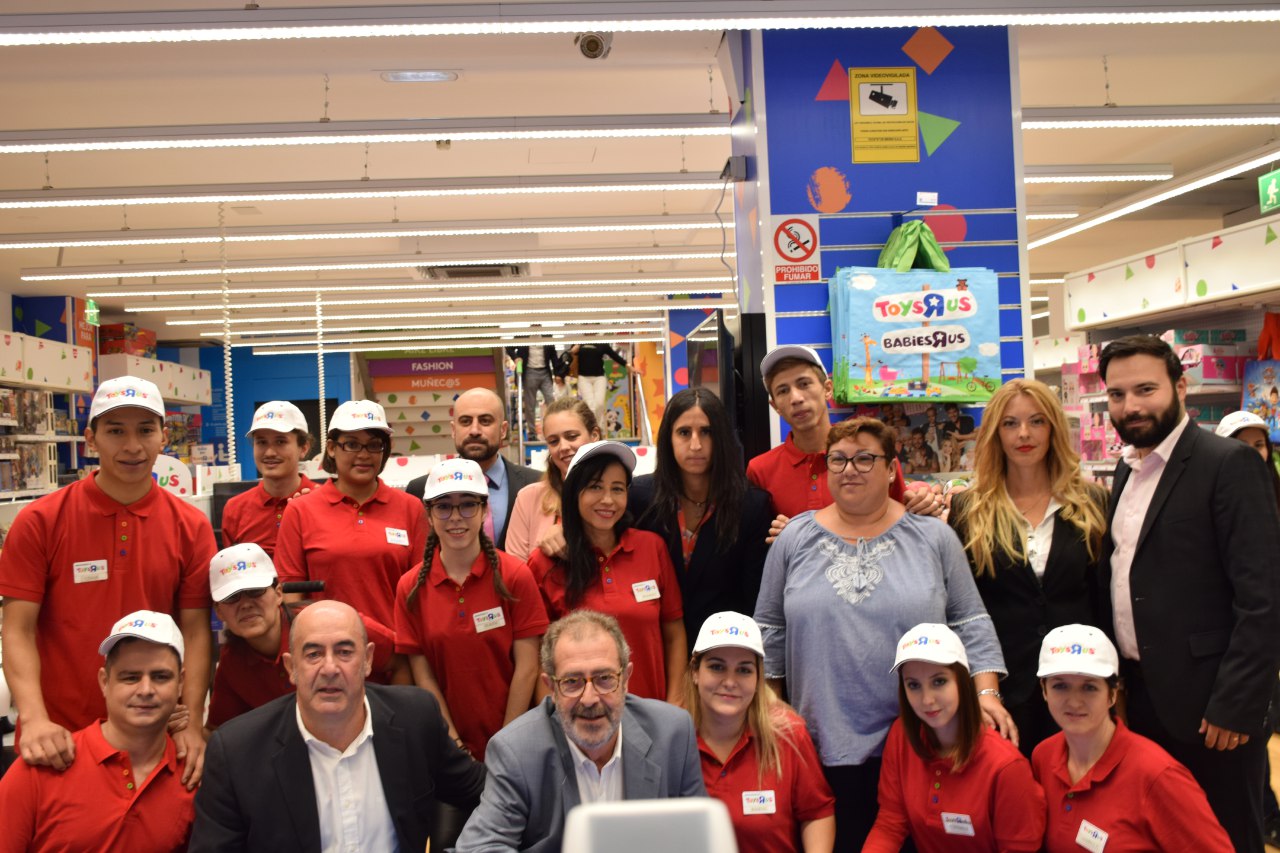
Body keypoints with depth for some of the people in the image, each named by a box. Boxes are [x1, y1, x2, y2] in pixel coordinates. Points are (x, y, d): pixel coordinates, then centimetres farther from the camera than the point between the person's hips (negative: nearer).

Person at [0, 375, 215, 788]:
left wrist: (191, 722, -13)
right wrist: (34, 719, -21)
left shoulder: (191, 526, -3)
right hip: (60, 743, -1)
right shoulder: (39, 522, -6)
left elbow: (195, 631, -3)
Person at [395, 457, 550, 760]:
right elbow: (423, 675, -4)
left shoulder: (516, 576, -10)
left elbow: (526, 668, -10)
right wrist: (454, 743, -9)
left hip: (513, 741, -1)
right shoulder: (411, 587, -4)